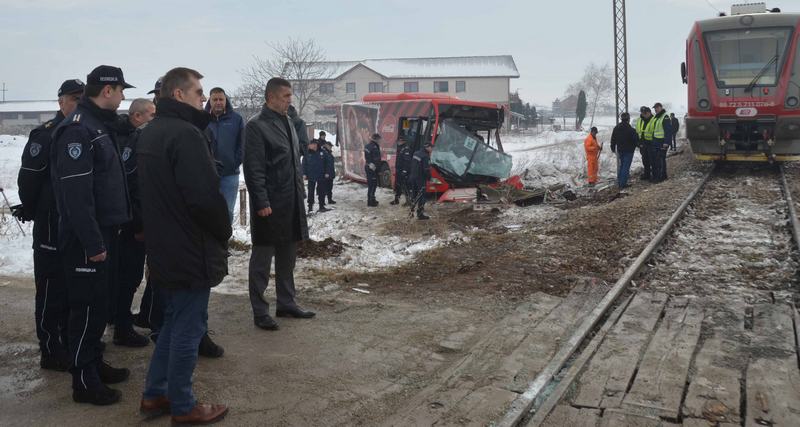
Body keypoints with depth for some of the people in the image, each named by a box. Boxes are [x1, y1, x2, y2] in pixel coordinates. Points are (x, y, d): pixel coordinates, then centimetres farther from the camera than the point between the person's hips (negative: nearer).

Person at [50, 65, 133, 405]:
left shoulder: (99, 126, 14)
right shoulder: (77, 129, -17)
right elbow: (76, 192, -23)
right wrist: (93, 242, -23)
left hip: (103, 230, 10)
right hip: (86, 237, -10)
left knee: (99, 302, 17)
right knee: (87, 306, -2)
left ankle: (94, 364, 29)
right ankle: (84, 382, 8)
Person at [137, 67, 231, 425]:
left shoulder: (150, 132, 12)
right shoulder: (185, 134, -20)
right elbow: (205, 196, -25)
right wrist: (223, 232, -9)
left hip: (164, 248, 9)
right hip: (191, 251, -9)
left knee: (174, 321, 21)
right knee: (188, 328, 3)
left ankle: (154, 395, 29)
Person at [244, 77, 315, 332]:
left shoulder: (288, 122, 15)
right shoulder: (257, 126, -11)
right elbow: (254, 169, -16)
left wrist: (299, 191, 15)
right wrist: (262, 202, -20)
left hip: (292, 203, 8)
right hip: (269, 205, -8)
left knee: (287, 258, 16)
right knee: (262, 260, 3)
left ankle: (286, 304, 28)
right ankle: (260, 312, 12)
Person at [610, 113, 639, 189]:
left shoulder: (616, 128, 1)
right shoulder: (630, 130, -19)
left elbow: (613, 140, 10)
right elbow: (636, 140, -13)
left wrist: (613, 148, 22)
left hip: (620, 150, 6)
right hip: (628, 151, -6)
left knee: (621, 166, 18)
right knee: (626, 167, -2)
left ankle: (619, 182, 20)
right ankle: (622, 184, -4)